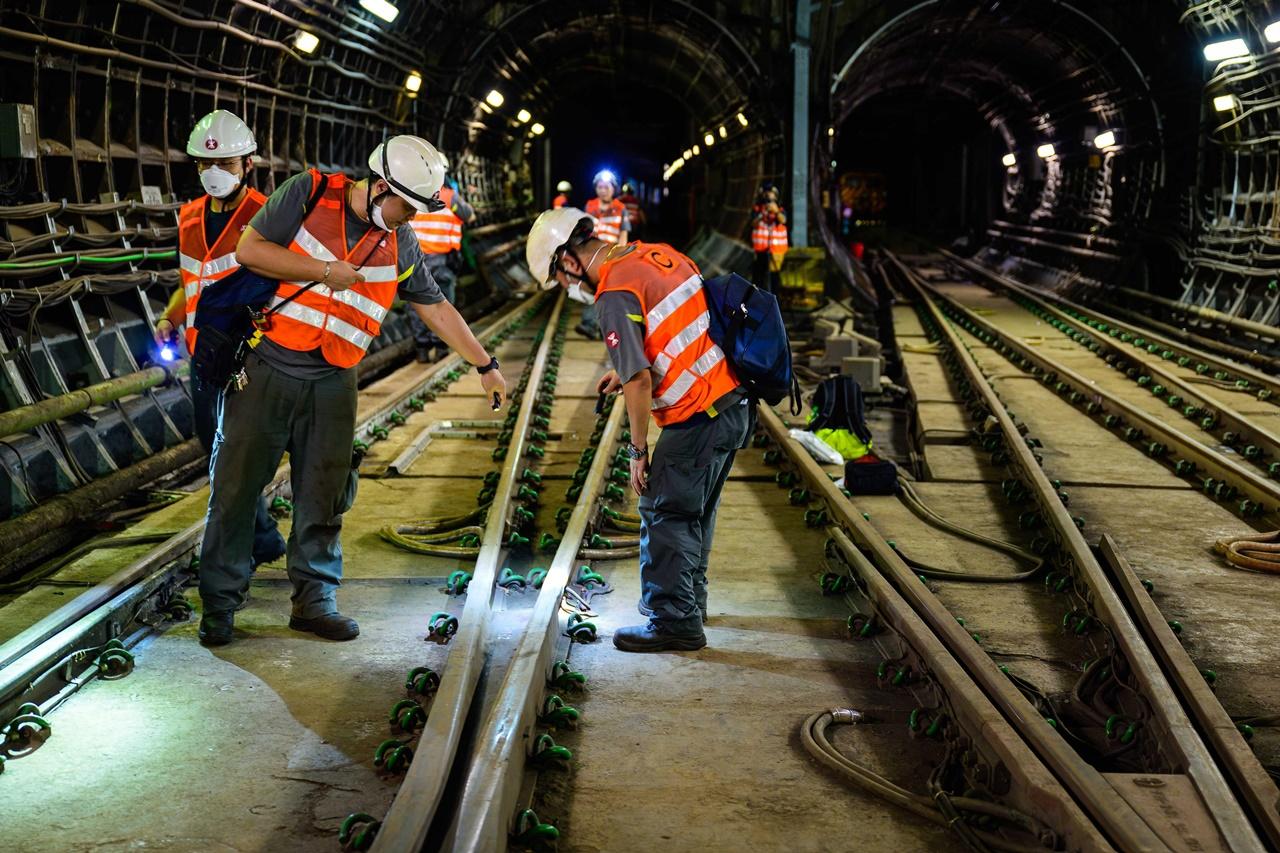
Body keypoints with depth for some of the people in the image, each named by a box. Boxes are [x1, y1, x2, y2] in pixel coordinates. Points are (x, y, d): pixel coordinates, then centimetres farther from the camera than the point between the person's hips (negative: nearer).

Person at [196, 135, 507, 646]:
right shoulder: (309, 192, -8)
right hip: (266, 368, -3)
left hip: (332, 383, 3)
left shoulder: (400, 241, 4)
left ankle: (315, 599, 19)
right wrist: (326, 270, -16)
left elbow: (434, 307, 12)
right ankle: (218, 603, 13)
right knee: (236, 487, 2)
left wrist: (486, 366, 14)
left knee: (324, 496, 5)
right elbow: (249, 250, -11)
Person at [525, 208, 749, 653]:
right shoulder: (660, 254, 10)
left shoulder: (616, 295, -17)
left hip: (699, 418, -9)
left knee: (664, 512, 1)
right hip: (734, 402, 9)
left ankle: (674, 619, 6)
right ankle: (689, 596, 36)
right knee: (696, 509, 22)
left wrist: (638, 450, -11)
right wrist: (630, 369, 19)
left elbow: (640, 381, -21)